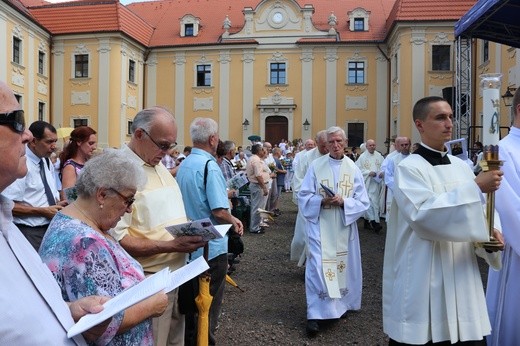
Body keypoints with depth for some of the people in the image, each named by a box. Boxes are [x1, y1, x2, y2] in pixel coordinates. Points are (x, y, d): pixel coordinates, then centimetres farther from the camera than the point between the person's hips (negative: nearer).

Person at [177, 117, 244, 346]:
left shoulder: (184, 166, 6)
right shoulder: (209, 166, -20)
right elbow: (220, 211, -26)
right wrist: (234, 221, -7)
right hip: (211, 247, -8)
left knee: (191, 299, 21)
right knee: (209, 304, 6)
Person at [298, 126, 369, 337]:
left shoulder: (353, 169, 1)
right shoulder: (315, 166, -2)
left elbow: (363, 201, 0)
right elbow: (304, 196, -2)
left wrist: (343, 202, -17)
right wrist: (321, 201, -19)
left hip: (344, 227, 2)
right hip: (319, 225, -2)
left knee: (343, 265, 12)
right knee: (318, 266, -7)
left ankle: (340, 304, 33)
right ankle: (316, 314, -1)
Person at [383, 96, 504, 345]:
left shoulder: (461, 166, 10)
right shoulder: (408, 168, -10)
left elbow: (474, 212, 15)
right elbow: (424, 215, -24)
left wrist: (488, 232, -7)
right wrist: (475, 188, -23)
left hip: (462, 277, 6)